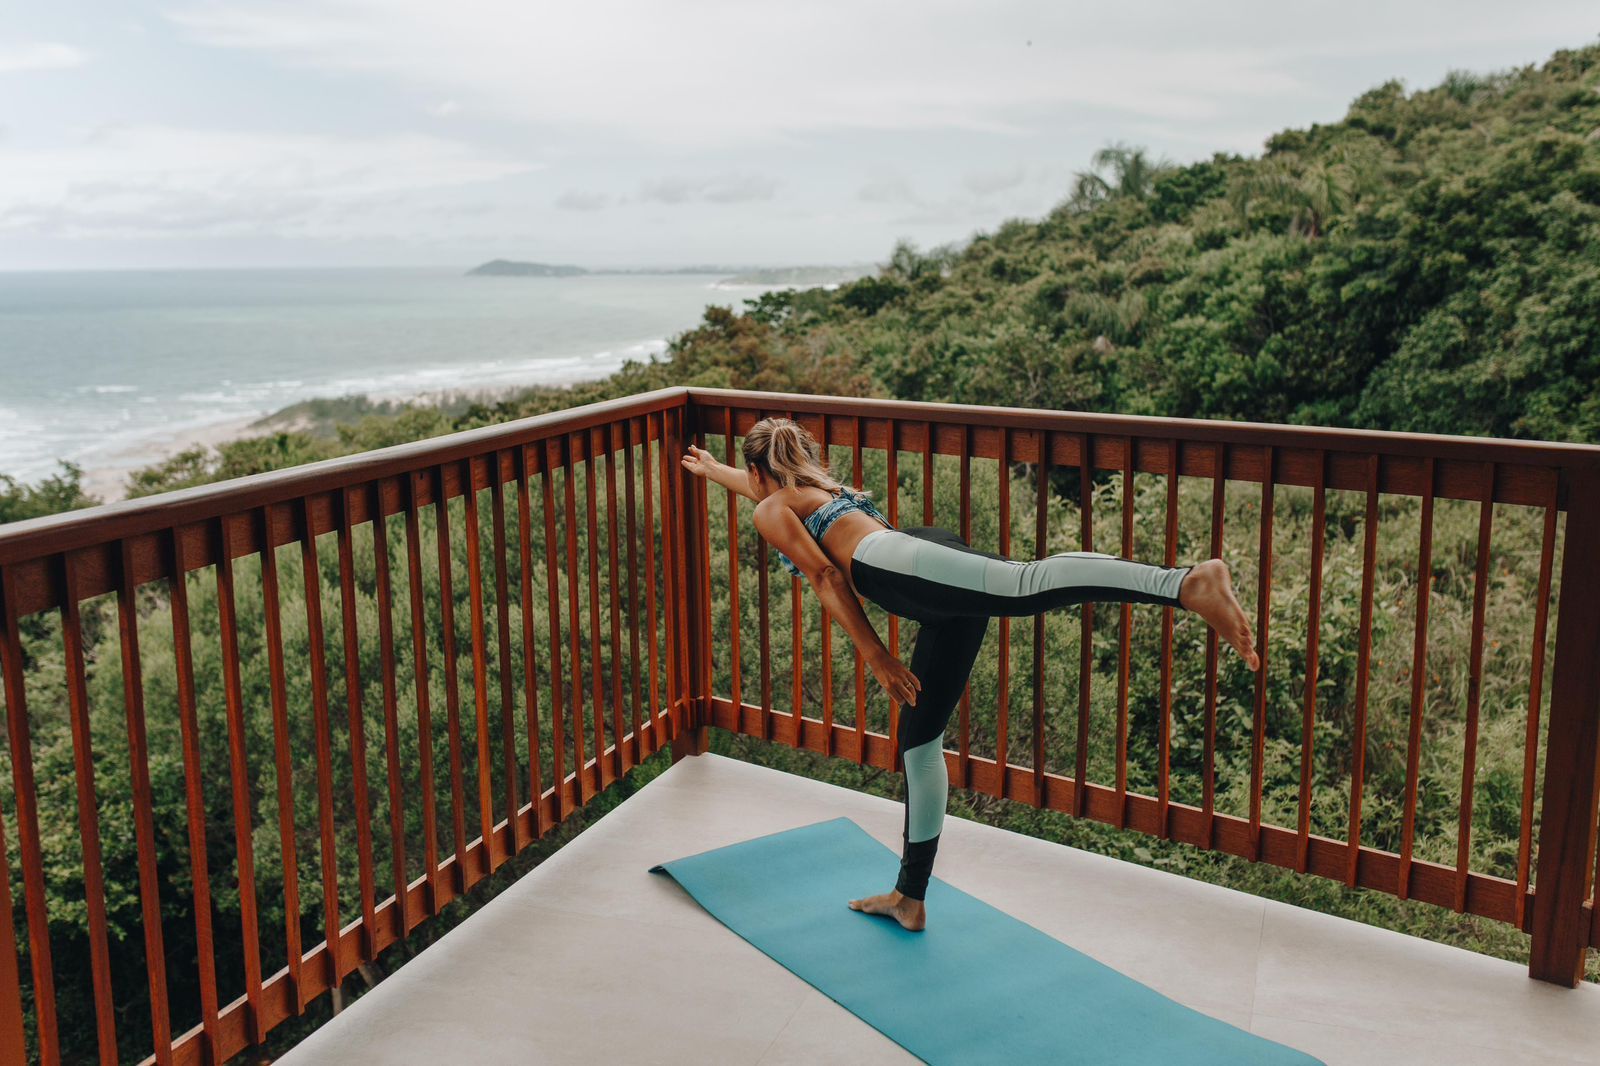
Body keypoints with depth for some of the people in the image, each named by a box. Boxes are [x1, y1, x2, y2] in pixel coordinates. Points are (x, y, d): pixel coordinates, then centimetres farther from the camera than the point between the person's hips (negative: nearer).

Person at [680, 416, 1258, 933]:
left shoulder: (771, 511, 20)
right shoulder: (819, 485, 43)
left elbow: (826, 574, 2)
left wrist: (876, 657, -1)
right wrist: (713, 470, 85)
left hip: (901, 565, -8)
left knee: (1026, 582, -36)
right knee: (919, 738, 13)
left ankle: (1189, 583, -56)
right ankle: (909, 898, 22)